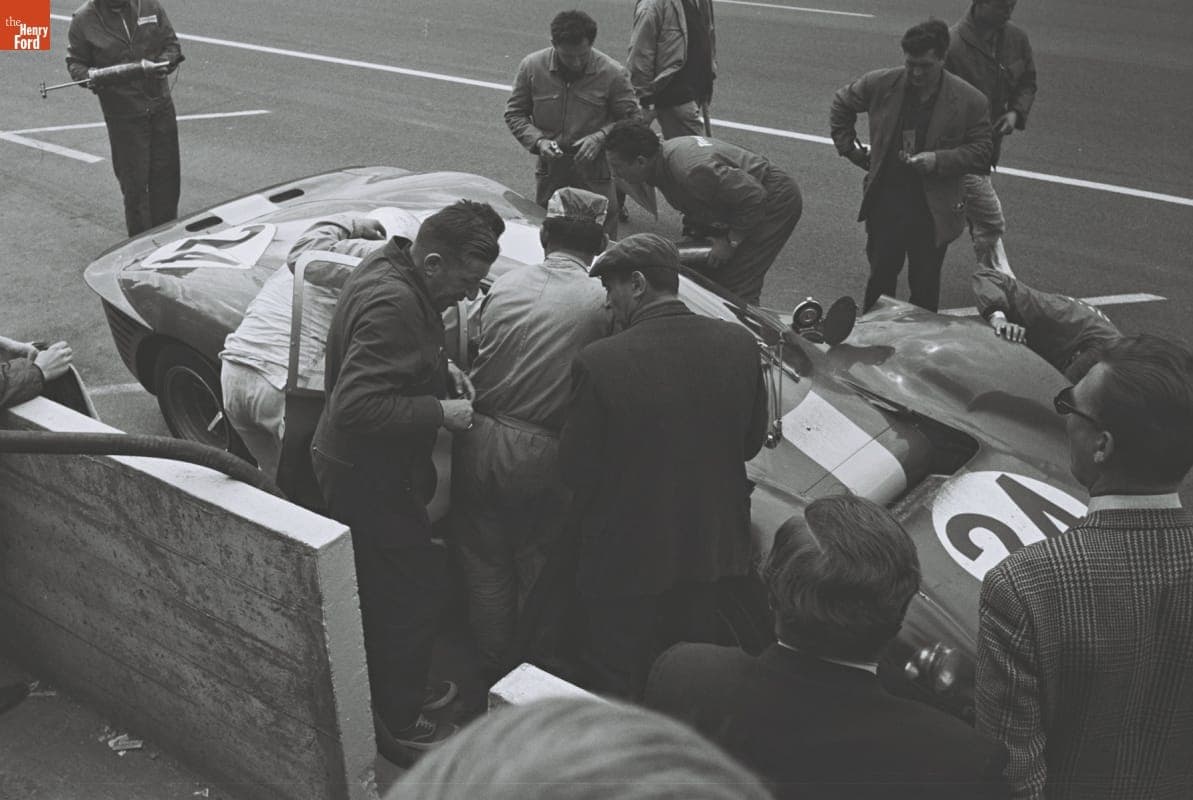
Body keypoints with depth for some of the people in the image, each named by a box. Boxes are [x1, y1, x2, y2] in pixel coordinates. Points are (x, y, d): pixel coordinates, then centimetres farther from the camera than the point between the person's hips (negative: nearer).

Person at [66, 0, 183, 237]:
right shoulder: (84, 20, -5)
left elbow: (171, 43, 9)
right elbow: (75, 62, 4)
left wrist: (164, 62, -12)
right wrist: (88, 76, -18)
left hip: (161, 107, 3)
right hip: (124, 116, -3)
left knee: (167, 178, 9)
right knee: (134, 183, 1)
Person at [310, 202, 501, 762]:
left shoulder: (386, 267, 3)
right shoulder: (392, 305, -29)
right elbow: (359, 406, -34)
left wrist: (439, 368, 4)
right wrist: (440, 411, -24)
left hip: (354, 464, 11)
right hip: (369, 478, -11)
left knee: (386, 589, 24)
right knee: (413, 595, 2)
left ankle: (398, 690, 42)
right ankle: (397, 726, 19)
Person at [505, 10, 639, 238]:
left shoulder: (613, 73, -10)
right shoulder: (531, 67, -5)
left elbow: (630, 119, 0)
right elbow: (514, 114, 5)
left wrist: (600, 137, -17)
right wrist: (538, 140, -12)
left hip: (595, 171, -2)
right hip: (549, 171, 2)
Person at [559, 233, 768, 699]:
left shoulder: (599, 364, -24)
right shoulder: (740, 345, -11)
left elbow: (574, 468, -14)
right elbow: (751, 442, 1)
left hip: (625, 554, -4)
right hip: (713, 544, 5)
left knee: (618, 681, 17)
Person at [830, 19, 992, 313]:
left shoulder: (970, 101, -10)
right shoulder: (881, 84, -5)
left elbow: (981, 153, -4)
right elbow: (841, 104, 13)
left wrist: (939, 160, -19)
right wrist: (850, 149, 7)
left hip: (934, 209, -2)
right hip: (884, 202, 2)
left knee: (924, 286, 8)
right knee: (880, 276, 14)